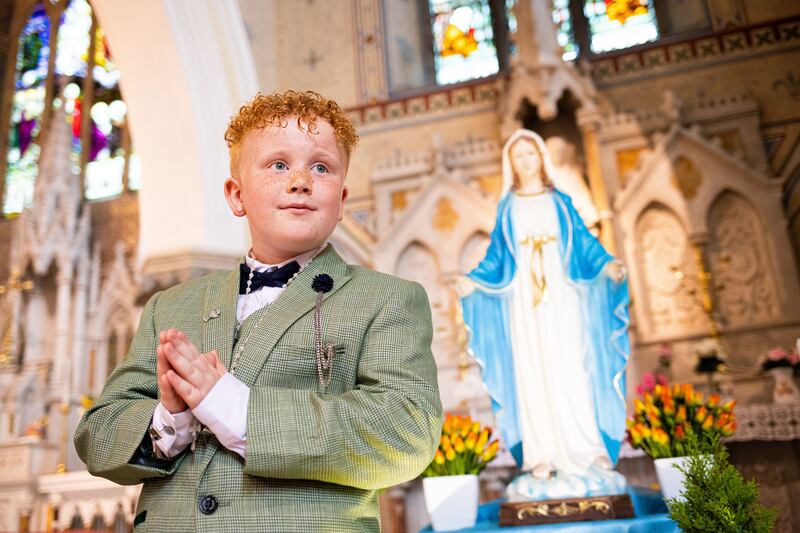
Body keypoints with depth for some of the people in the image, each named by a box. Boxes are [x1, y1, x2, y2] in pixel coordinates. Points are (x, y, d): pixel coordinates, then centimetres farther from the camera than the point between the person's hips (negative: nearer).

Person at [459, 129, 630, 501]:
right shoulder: (506, 208, 10)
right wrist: (474, 281, -5)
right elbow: (497, 257, 8)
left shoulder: (560, 201, 10)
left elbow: (584, 243, 4)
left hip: (560, 297, 0)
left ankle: (585, 451, 3)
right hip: (523, 300, 1)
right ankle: (542, 459, 2)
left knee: (569, 371, -4)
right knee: (532, 375, -1)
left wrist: (608, 265, -11)